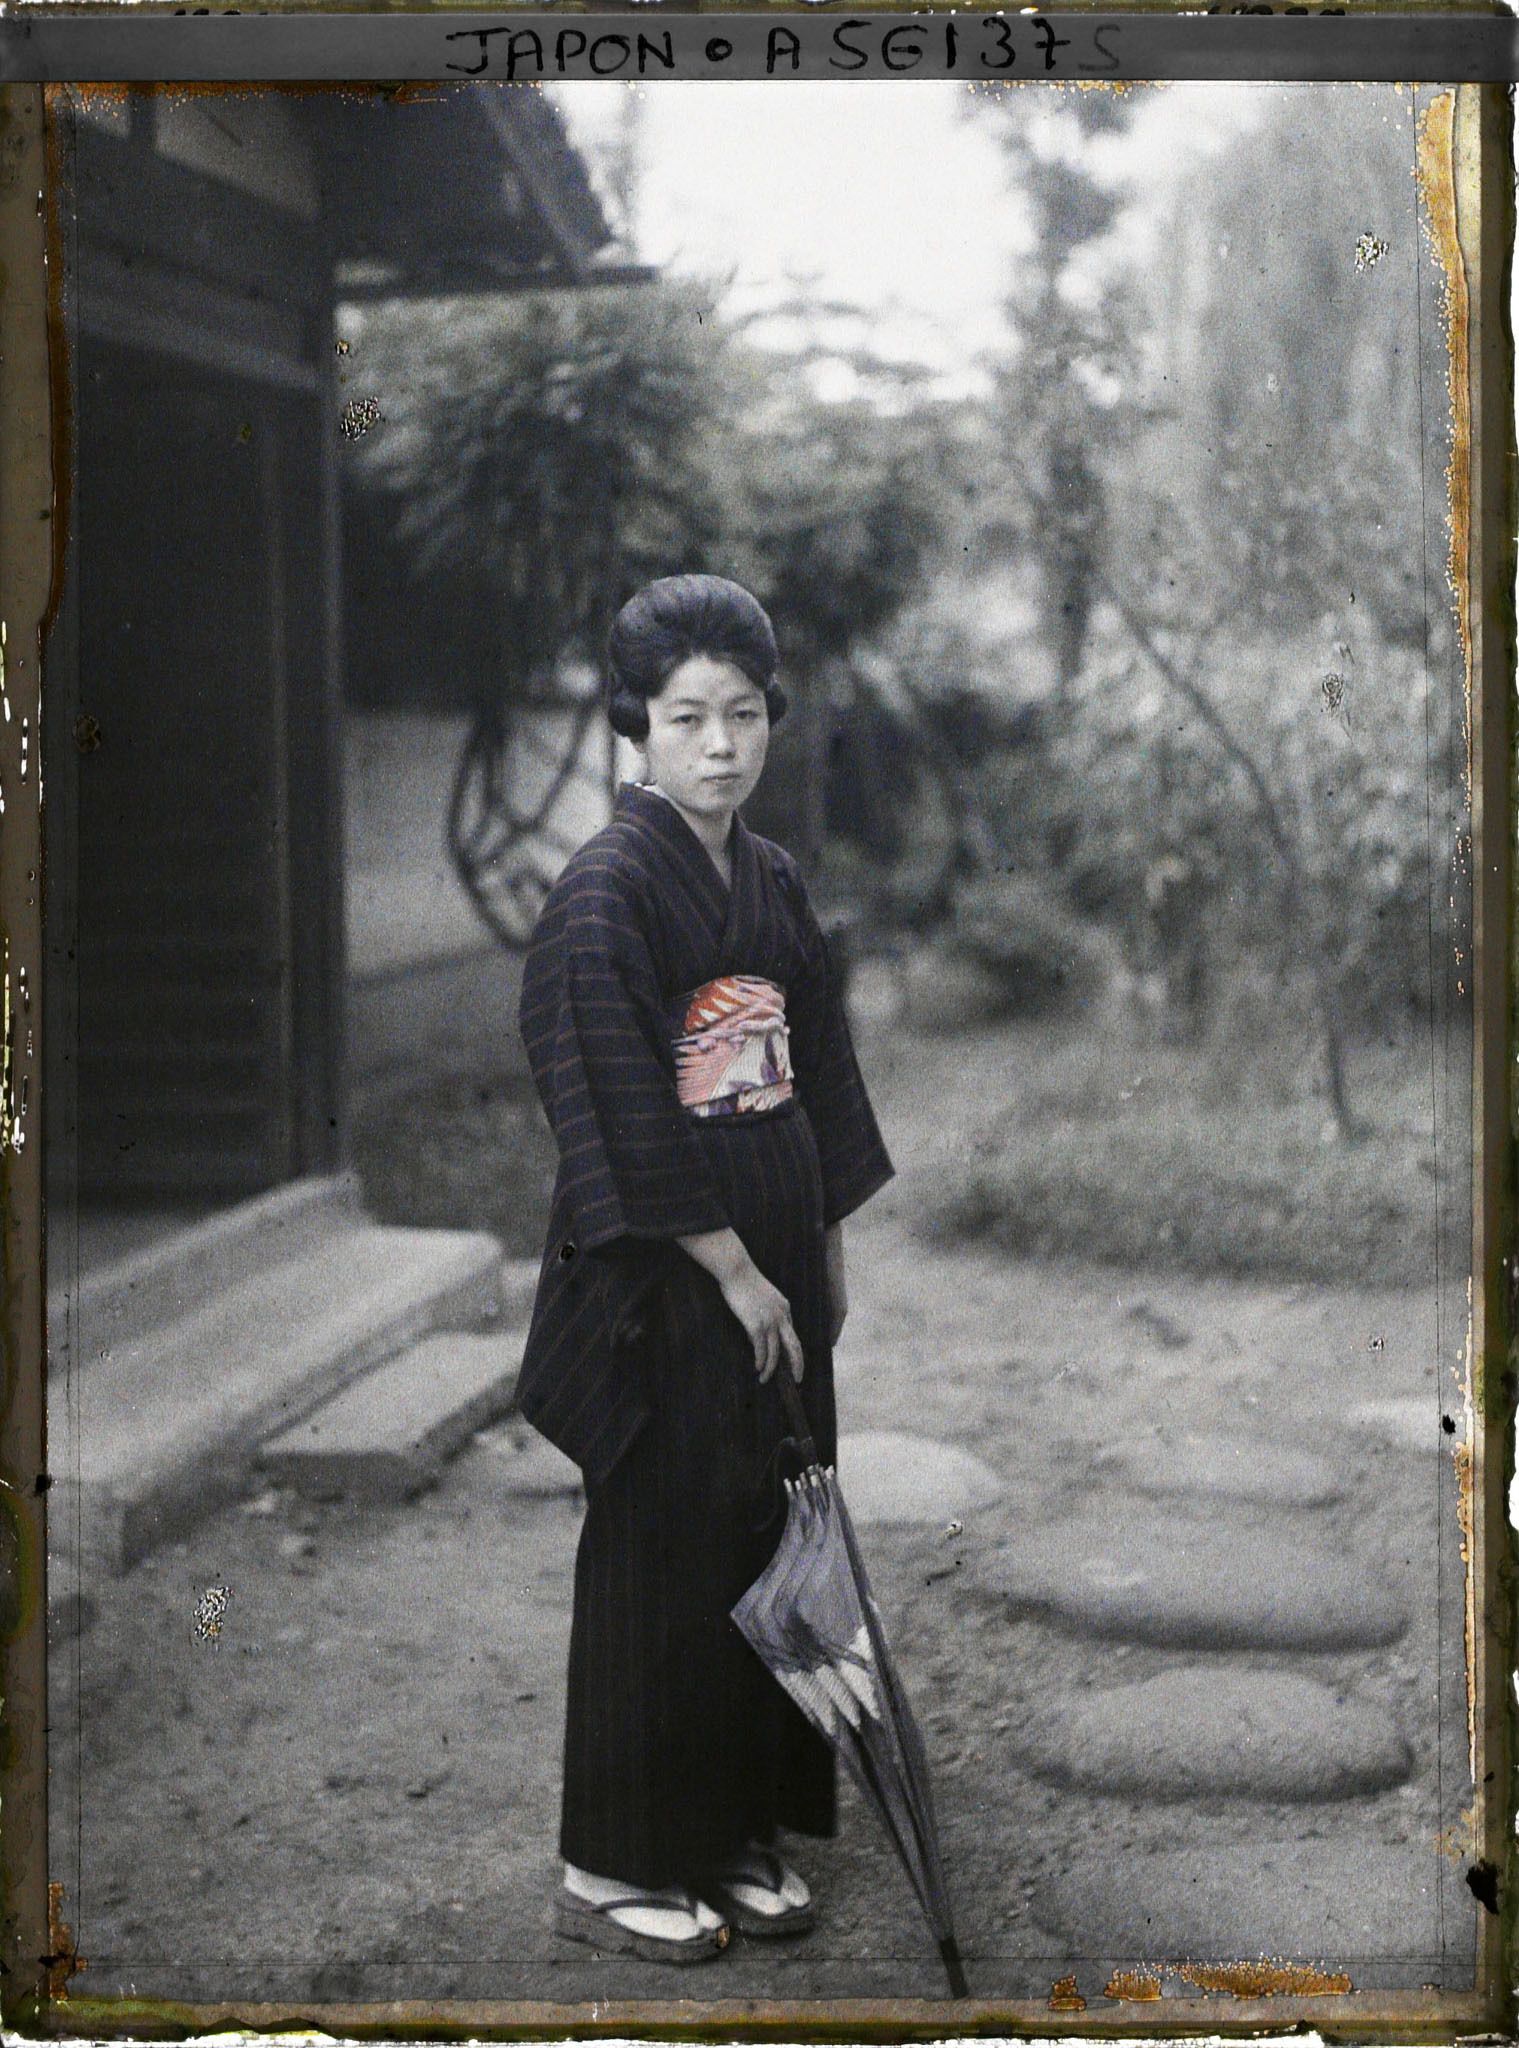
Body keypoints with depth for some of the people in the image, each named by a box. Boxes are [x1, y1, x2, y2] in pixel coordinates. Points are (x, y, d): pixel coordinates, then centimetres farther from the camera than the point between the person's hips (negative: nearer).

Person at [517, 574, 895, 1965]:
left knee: (762, 1540, 12)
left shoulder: (774, 882, 9)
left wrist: (827, 1255, 13)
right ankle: (611, 1866, 14)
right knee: (659, 1555, 1)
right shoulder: (607, 889, -13)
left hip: (772, 1266, 7)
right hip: (659, 1275, -7)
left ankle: (736, 1828, 25)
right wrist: (731, 1269, -16)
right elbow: (625, 1110, -18)